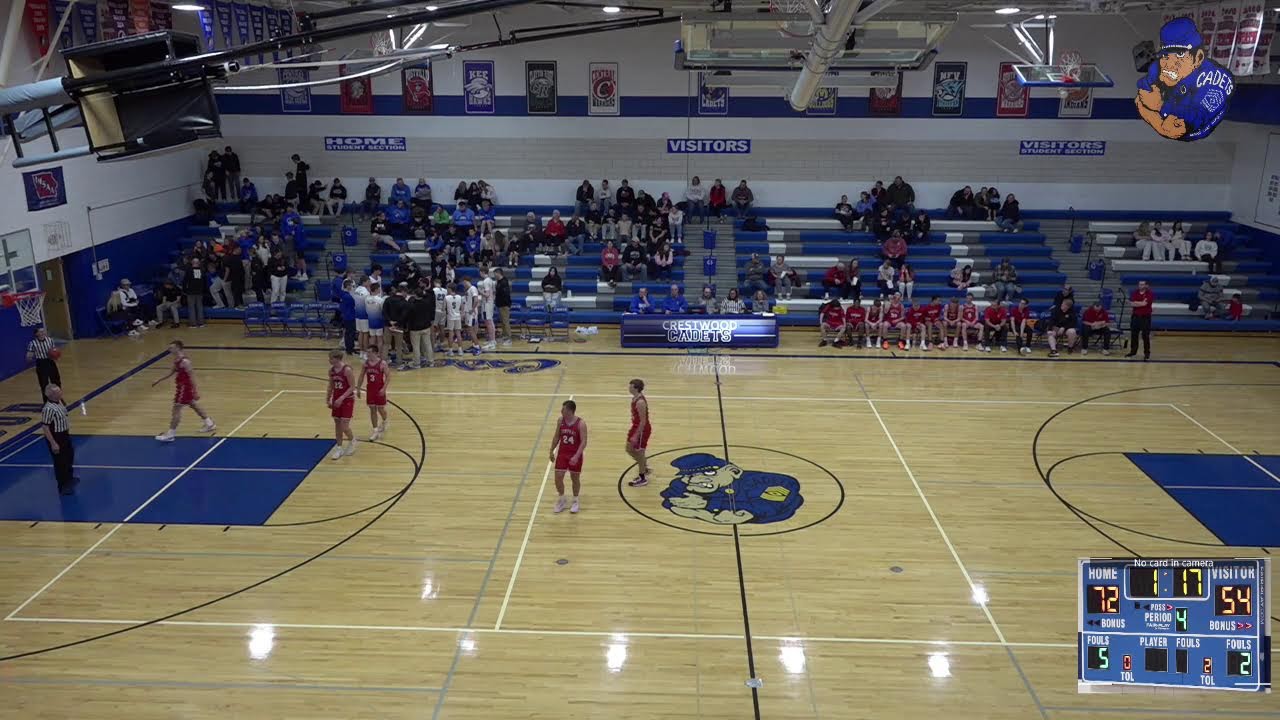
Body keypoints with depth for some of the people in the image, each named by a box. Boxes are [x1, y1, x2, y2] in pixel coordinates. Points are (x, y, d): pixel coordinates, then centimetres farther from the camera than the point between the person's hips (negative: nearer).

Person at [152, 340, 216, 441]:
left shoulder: (184, 361, -24)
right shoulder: (176, 360, 5)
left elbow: (192, 376, -24)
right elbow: (172, 372, 20)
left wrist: (195, 391, -24)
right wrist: (159, 381, 24)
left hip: (184, 387, -10)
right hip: (182, 387, 10)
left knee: (176, 408, -5)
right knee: (193, 405, 20)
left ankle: (170, 434, 0)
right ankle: (209, 424, 31)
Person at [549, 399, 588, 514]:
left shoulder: (581, 423, -18)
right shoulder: (561, 420, -4)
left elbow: (584, 441, -19)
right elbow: (557, 437, 9)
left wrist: (576, 456, -28)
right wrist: (552, 451, 11)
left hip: (575, 455, -4)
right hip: (562, 453, 4)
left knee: (575, 479, 10)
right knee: (558, 477, 0)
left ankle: (575, 502, 29)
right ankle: (561, 500, 22)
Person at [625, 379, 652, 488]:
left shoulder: (640, 402, -28)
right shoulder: (635, 398, 2)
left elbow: (643, 421, -26)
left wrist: (636, 436, -23)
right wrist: (633, 432, 22)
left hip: (642, 429, -10)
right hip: (636, 427, 10)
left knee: (639, 453, 3)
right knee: (629, 449, 20)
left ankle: (642, 479, 18)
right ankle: (644, 467, 37)